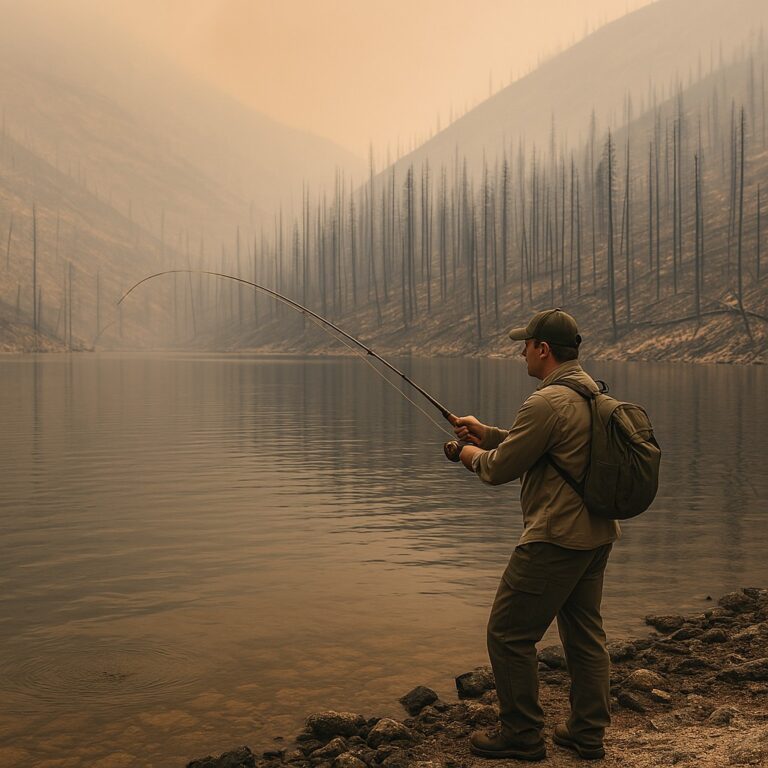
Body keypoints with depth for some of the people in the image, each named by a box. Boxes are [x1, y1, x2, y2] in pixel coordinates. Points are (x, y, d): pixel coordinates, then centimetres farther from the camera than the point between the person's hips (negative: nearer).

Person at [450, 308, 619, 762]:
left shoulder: (547, 403, -21)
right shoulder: (594, 395, 10)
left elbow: (501, 469, -14)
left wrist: (475, 457, 7)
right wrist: (487, 434, 19)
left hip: (557, 539, -10)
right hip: (598, 535, 10)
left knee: (510, 634, 2)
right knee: (585, 634, 17)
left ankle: (521, 735, 12)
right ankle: (588, 734, 26)